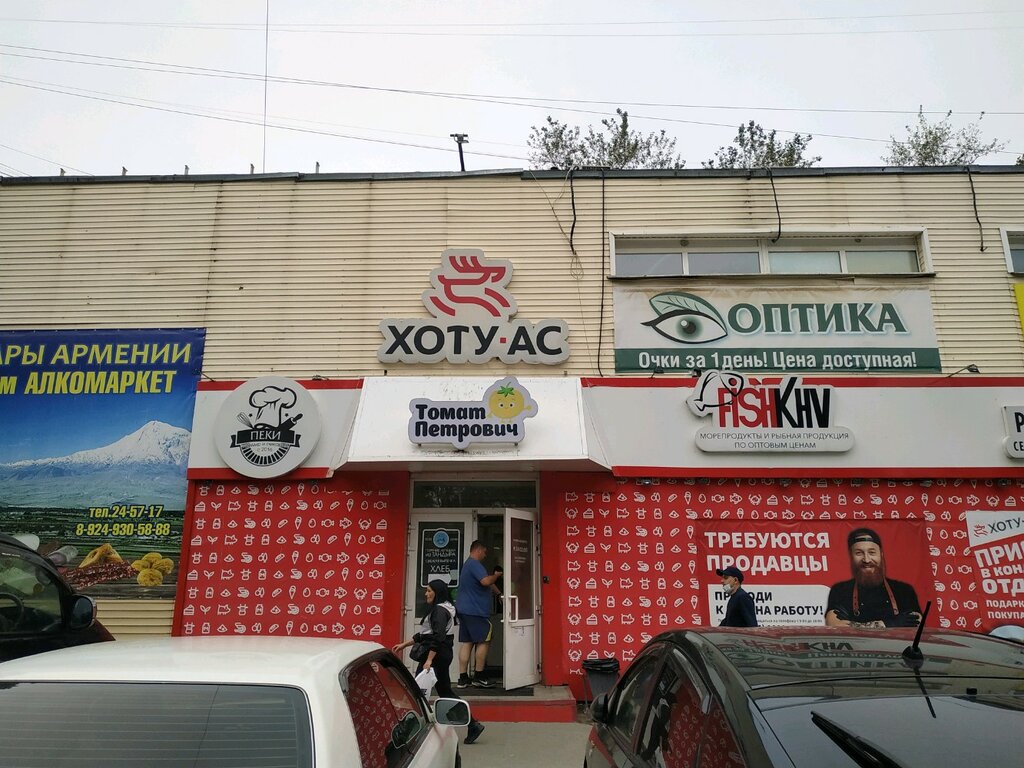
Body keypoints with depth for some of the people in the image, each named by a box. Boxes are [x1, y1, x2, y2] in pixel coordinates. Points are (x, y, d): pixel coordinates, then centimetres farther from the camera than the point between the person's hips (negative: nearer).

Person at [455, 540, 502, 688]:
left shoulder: (468, 564, 22)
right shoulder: (474, 564, -13)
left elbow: (487, 584, 30)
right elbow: (486, 581, -26)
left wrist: (498, 593, 32)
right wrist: (496, 575, -8)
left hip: (464, 610, 10)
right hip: (475, 611, -10)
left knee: (466, 642, 7)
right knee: (484, 641, -2)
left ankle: (463, 678, 7)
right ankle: (479, 677, 2)